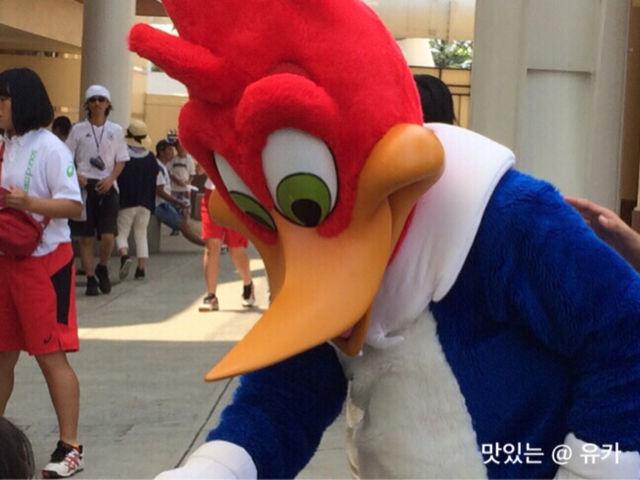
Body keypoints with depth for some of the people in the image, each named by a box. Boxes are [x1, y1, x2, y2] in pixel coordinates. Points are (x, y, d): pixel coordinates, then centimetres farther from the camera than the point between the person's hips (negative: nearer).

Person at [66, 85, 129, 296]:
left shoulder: (115, 130, 7)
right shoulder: (78, 129, 5)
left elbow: (121, 161, 8)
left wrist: (111, 178, -9)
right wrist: (75, 175, -12)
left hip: (107, 187, 0)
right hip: (84, 186, 0)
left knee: (108, 236, -9)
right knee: (86, 237, 1)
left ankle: (102, 267, 19)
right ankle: (91, 279, 11)